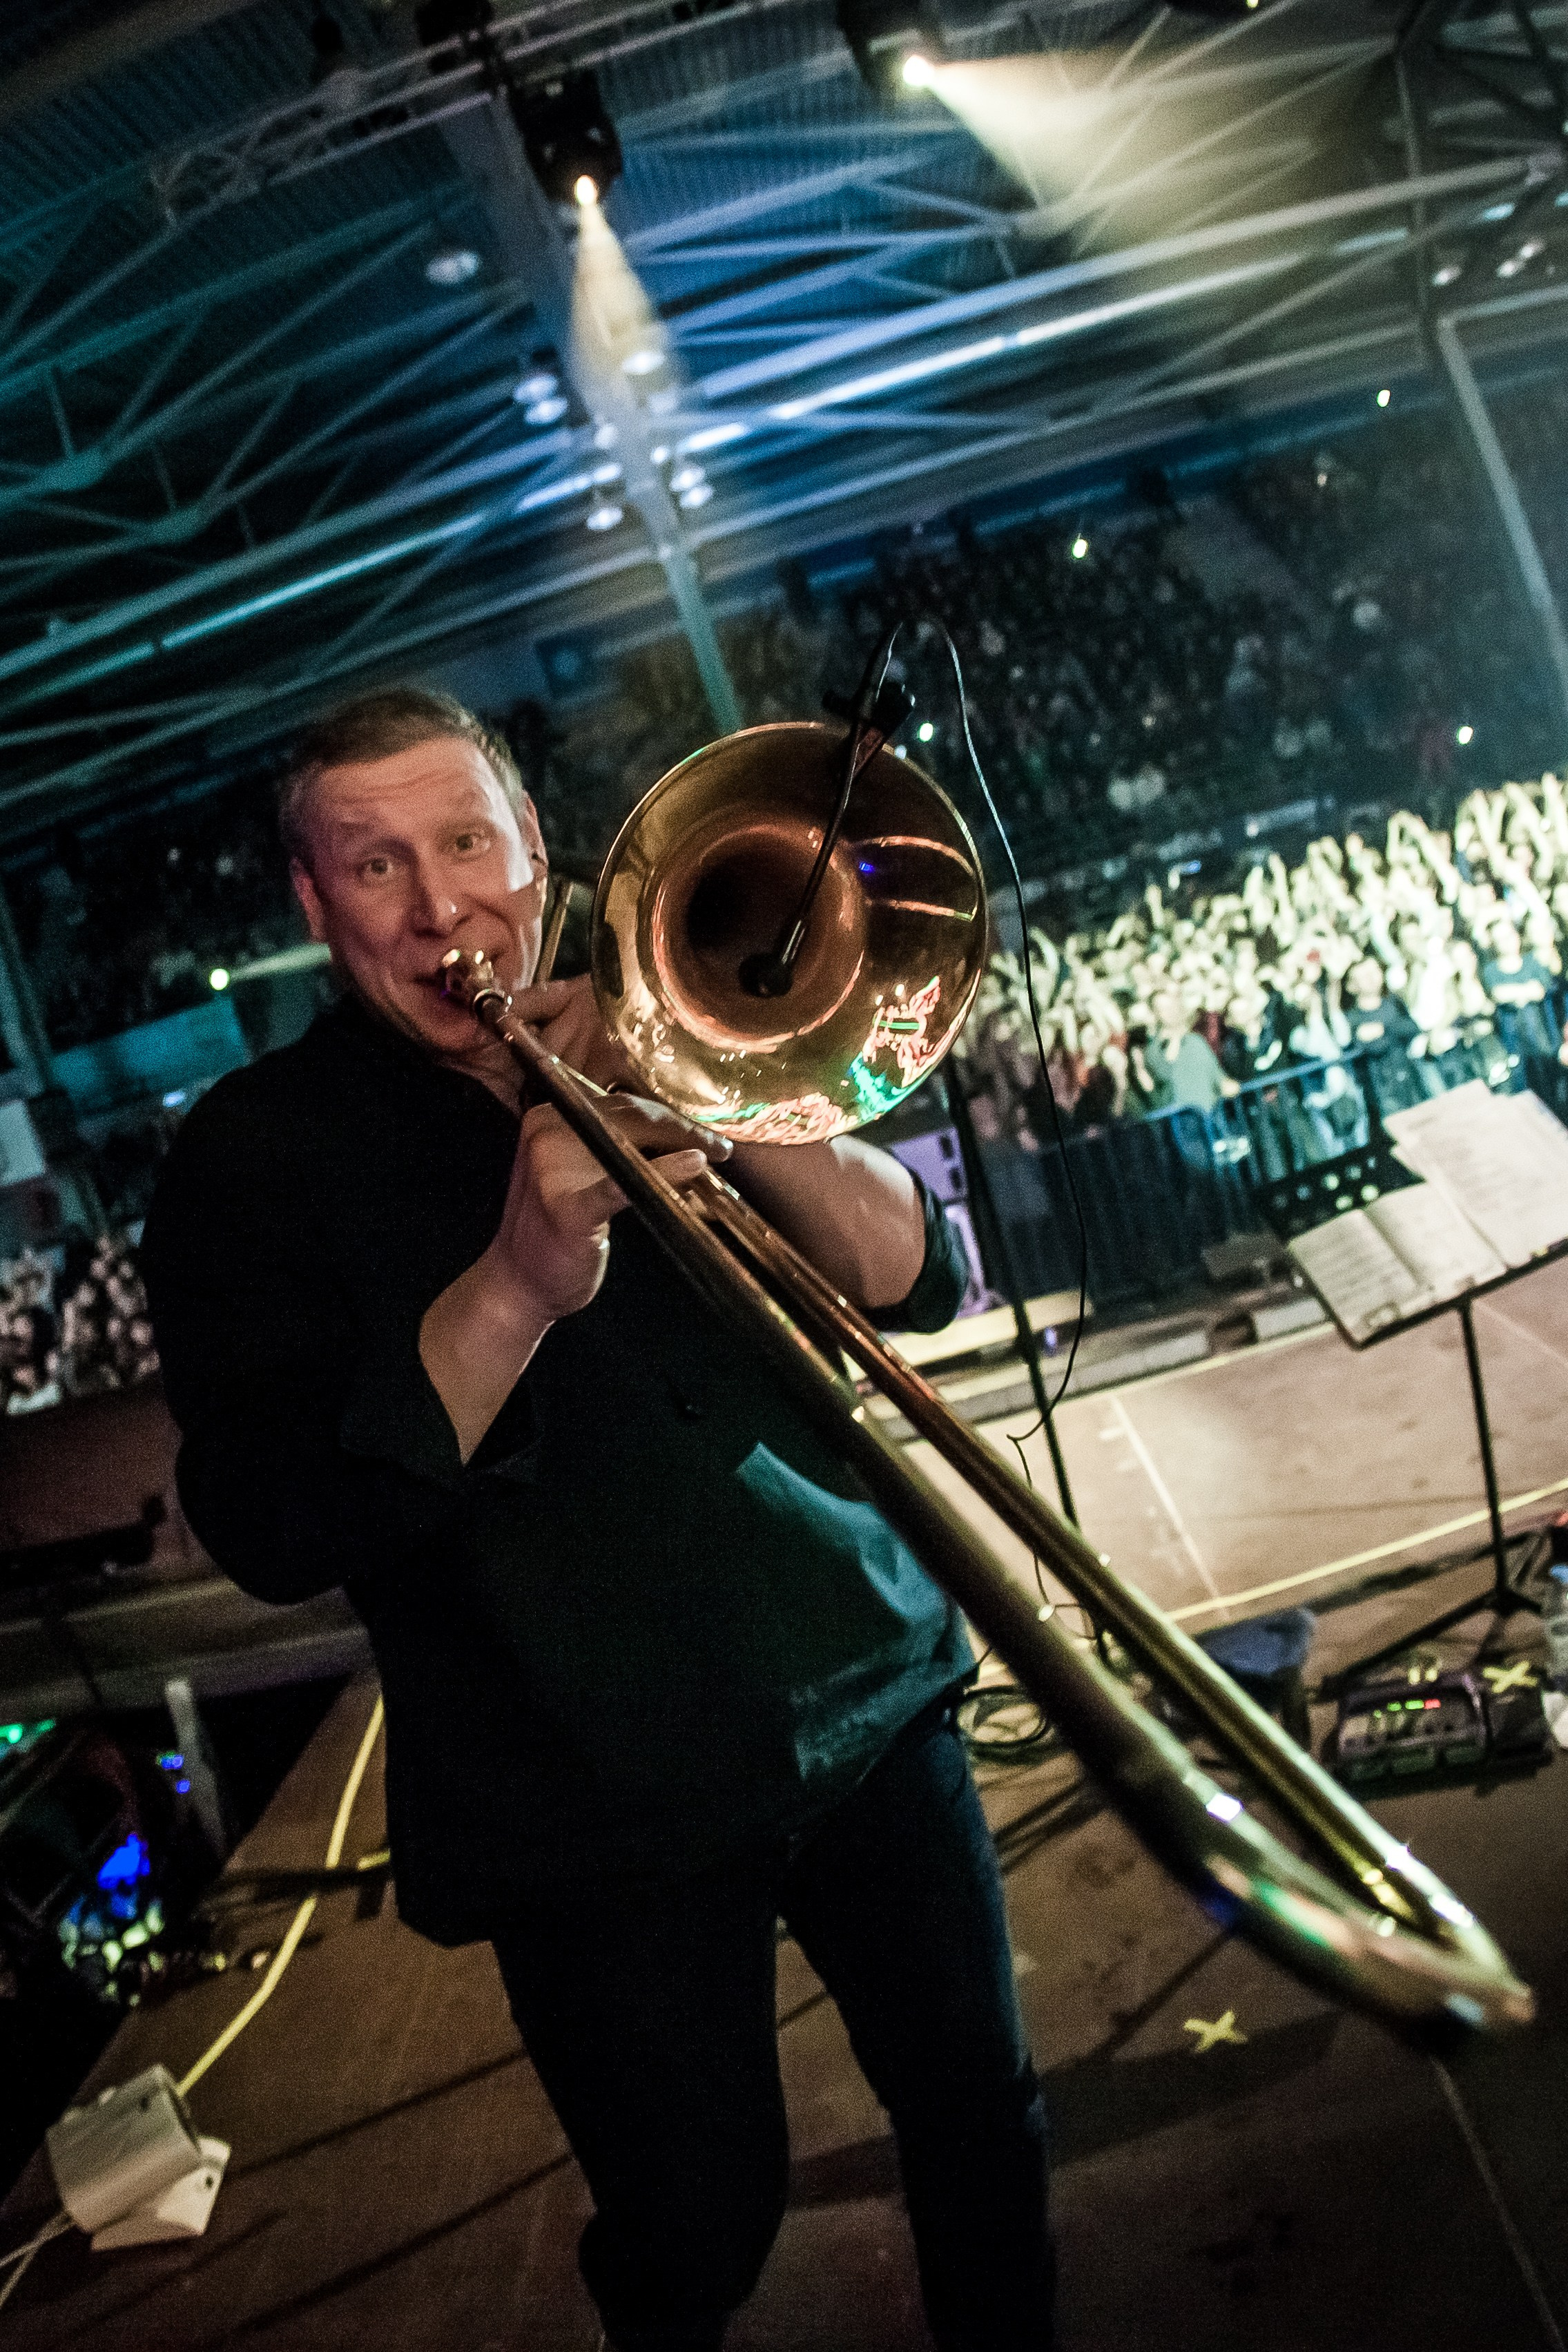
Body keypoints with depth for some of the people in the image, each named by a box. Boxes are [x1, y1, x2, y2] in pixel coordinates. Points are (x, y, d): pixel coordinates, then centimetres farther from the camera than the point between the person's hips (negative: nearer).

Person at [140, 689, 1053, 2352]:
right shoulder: (254, 1158, -6)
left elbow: (919, 1282, -2)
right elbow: (267, 1531, -17)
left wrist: (738, 1114, -21)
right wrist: (514, 1287, -31)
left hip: (870, 1701, 4)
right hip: (597, 1813, -3)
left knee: (980, 2110, 19)